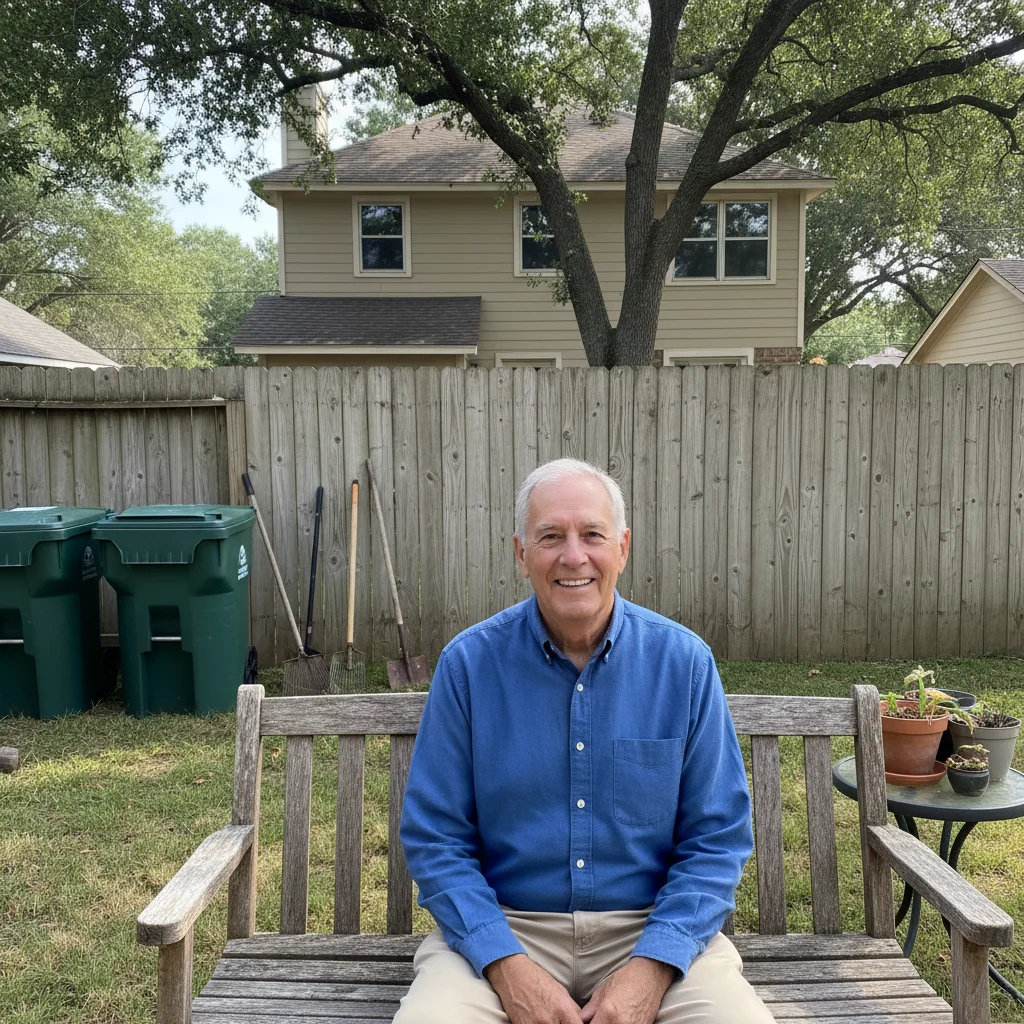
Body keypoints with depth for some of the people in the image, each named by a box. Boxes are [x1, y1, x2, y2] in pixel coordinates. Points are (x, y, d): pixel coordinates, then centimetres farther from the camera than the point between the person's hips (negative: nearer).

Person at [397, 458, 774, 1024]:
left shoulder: (685, 661, -5)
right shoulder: (467, 663, -6)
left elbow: (716, 839, -2)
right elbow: (436, 839, -4)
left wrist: (650, 968, -14)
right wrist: (508, 966, -15)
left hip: (653, 928, 1)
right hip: (503, 927, 0)